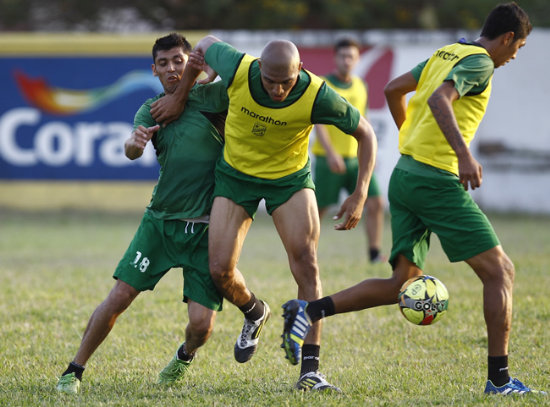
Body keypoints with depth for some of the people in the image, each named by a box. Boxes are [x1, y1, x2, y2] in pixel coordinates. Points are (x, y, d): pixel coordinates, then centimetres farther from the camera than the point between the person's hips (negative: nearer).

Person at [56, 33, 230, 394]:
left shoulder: (210, 98, -3)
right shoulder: (152, 110, 5)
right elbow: (132, 150, -12)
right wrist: (135, 142, -36)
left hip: (206, 230, -2)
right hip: (160, 221, 2)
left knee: (202, 324, -8)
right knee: (120, 297, -8)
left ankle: (186, 356, 28)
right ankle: (75, 370, 8)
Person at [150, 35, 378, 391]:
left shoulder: (317, 95, -27)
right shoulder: (238, 69, -25)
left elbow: (365, 132, -13)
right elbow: (206, 43, -2)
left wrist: (360, 194, -19)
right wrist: (180, 97, 4)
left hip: (291, 178, -1)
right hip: (236, 176, 1)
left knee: (306, 264, -17)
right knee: (221, 269, -9)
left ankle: (310, 371, -13)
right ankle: (254, 314, 28)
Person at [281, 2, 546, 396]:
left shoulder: (445, 54, 19)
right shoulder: (479, 62, -7)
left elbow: (393, 89, 27)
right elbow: (440, 100, -25)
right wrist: (464, 155, -33)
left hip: (405, 174, 9)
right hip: (437, 180, -9)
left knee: (402, 284, 8)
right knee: (499, 271, -1)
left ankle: (309, 311, -5)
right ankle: (499, 378, -2)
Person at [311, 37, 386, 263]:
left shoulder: (360, 86, 12)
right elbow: (318, 122, -15)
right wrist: (330, 152, -25)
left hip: (356, 158, 5)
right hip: (329, 159, -5)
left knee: (375, 203, -6)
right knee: (318, 209, -1)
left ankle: (374, 253, 0)